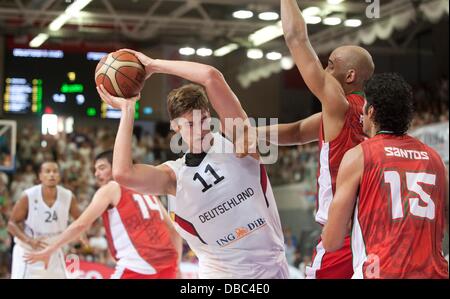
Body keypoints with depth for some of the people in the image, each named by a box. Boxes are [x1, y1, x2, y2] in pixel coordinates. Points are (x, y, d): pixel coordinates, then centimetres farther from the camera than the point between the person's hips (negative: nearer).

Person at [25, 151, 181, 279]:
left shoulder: (110, 188, 7)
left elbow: (81, 225, -1)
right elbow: (174, 229, 21)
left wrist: (49, 250, 5)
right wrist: (176, 267, 23)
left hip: (138, 265, -6)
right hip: (167, 264, 7)